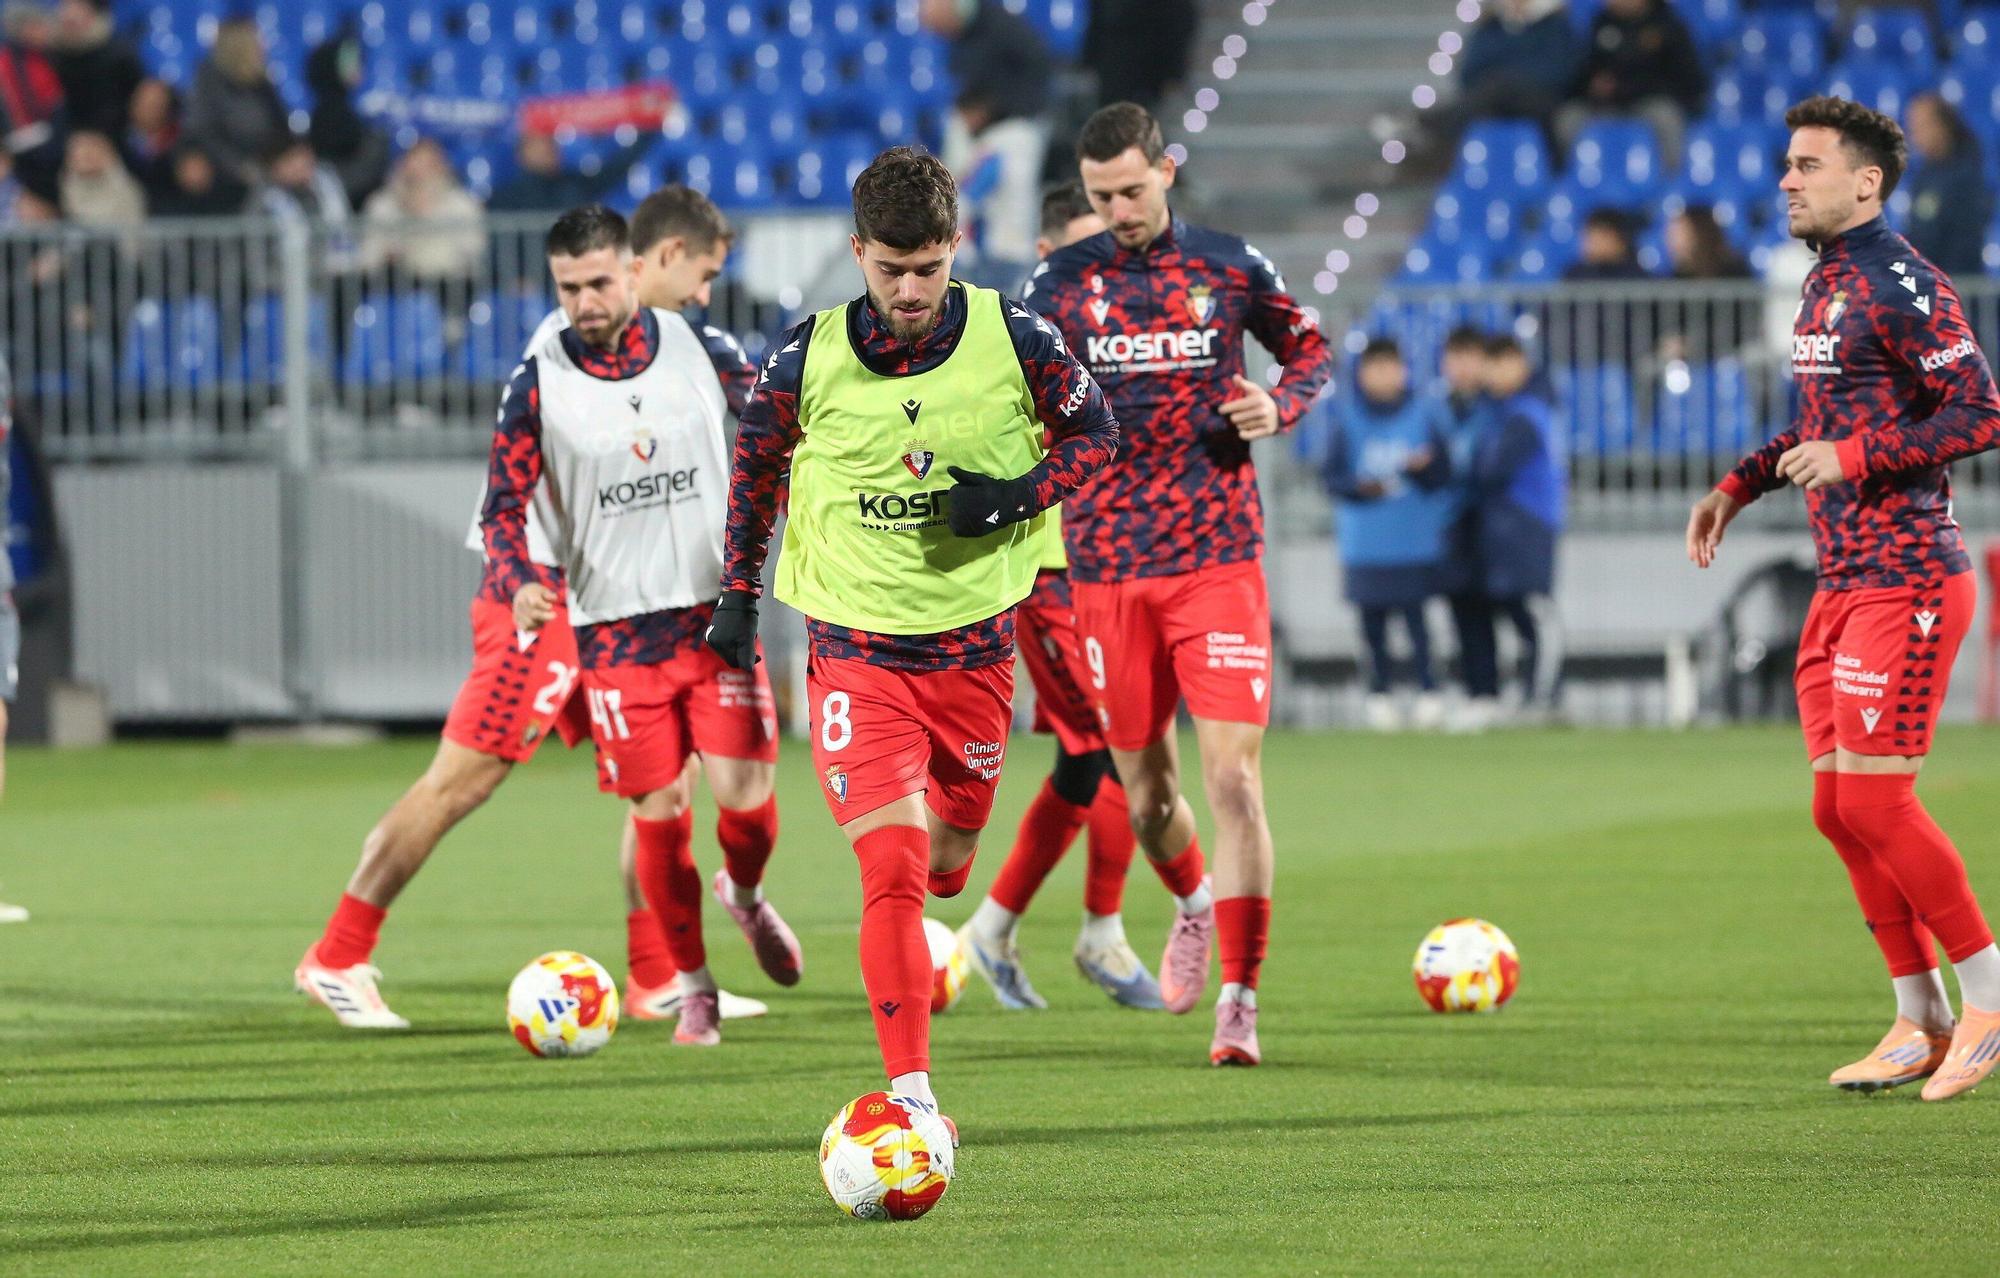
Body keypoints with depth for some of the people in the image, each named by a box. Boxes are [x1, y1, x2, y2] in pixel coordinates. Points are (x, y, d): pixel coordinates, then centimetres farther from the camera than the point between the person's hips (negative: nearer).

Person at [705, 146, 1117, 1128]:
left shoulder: (1014, 339, -8)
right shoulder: (809, 356, -8)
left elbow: (1093, 430, 6)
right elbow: (756, 462, 10)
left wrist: (1019, 495, -13)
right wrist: (738, 593, 11)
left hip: (974, 648, 2)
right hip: (856, 650, -2)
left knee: (946, 867, 16)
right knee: (892, 870, -17)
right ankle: (912, 1099, -17)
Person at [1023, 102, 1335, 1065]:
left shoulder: (1230, 269, 1)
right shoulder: (1059, 283, 3)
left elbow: (1310, 351, 15)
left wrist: (1279, 406, -5)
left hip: (1218, 559, -2)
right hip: (1108, 566, 2)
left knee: (1233, 777, -11)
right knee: (1144, 788, 9)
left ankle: (1239, 999, -7)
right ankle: (1193, 905, 42)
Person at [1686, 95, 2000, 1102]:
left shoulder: (1902, 288, -14)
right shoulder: (1823, 286, 15)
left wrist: (1854, 458, -22)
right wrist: (1738, 488, 19)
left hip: (1906, 583, -10)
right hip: (1842, 585, 10)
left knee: (1873, 797, -11)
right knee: (1838, 808, 8)